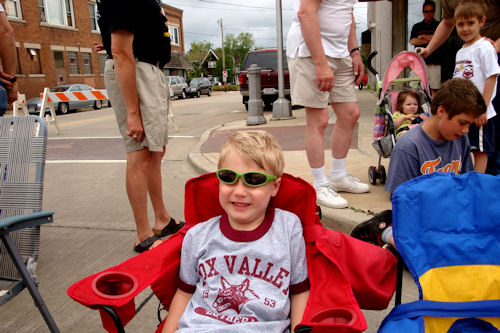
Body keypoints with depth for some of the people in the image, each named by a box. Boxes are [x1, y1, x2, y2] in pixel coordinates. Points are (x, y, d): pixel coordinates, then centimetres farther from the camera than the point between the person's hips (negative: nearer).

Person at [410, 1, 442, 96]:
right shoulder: (417, 26, 16)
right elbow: (412, 41, 1)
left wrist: (423, 36, 1)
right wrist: (430, 39, -1)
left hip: (434, 63, -1)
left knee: (434, 89, -5)